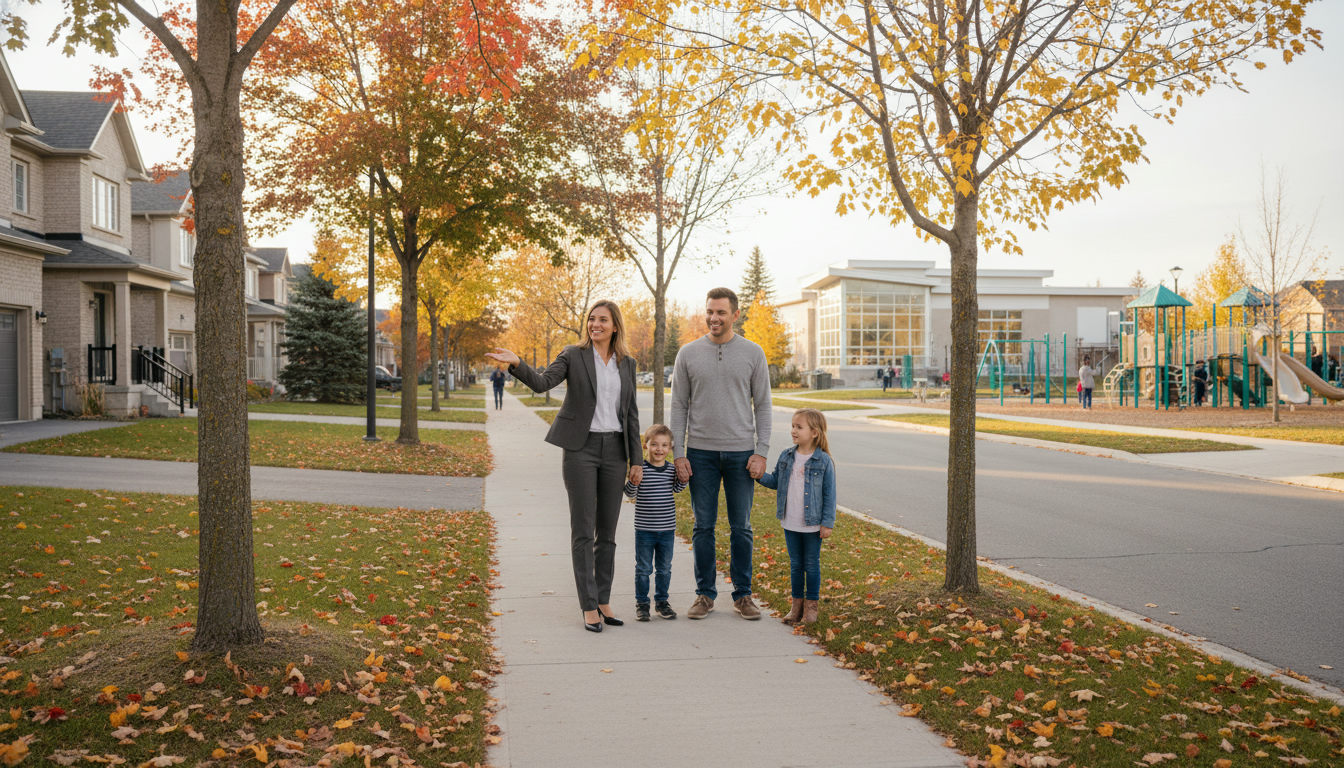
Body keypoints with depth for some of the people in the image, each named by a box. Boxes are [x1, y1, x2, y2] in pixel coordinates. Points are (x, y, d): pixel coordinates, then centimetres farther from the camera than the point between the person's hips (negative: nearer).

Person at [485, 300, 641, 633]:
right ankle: (589, 606, 2)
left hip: (614, 449, 4)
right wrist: (516, 364, -34)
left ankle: (604, 601, 17)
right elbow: (542, 383, -15)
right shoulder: (574, 355, 0)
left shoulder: (626, 363, 10)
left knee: (607, 531, 7)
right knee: (583, 530, -3)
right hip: (581, 447, -3)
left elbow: (630, 413, 11)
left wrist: (636, 459, 7)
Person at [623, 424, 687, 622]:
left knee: (664, 568, 13)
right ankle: (641, 603, 18)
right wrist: (633, 482, -30)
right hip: (644, 529, -3)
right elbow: (630, 494, -10)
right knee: (643, 569, 6)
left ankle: (661, 601, 27)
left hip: (667, 529, 3)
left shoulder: (672, 470, 1)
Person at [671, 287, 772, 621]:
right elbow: (679, 407, 4)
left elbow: (763, 406, 3)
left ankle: (743, 594, 17)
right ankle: (705, 594, 16)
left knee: (741, 527, 6)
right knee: (703, 527, 5)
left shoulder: (753, 353, 2)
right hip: (700, 453, 0)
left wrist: (761, 452, -5)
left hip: (741, 452, 0)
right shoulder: (688, 354, 3)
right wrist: (678, 454, -3)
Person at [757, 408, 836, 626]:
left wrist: (828, 523, -8)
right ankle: (797, 603, 23)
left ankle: (811, 604, 19)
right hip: (790, 524, 4)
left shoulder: (823, 461, -10)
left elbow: (829, 494, -7)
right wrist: (760, 475, -6)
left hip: (812, 525, -4)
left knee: (811, 564, 8)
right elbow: (775, 481, 13)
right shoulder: (786, 457, 2)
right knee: (795, 564, 13)